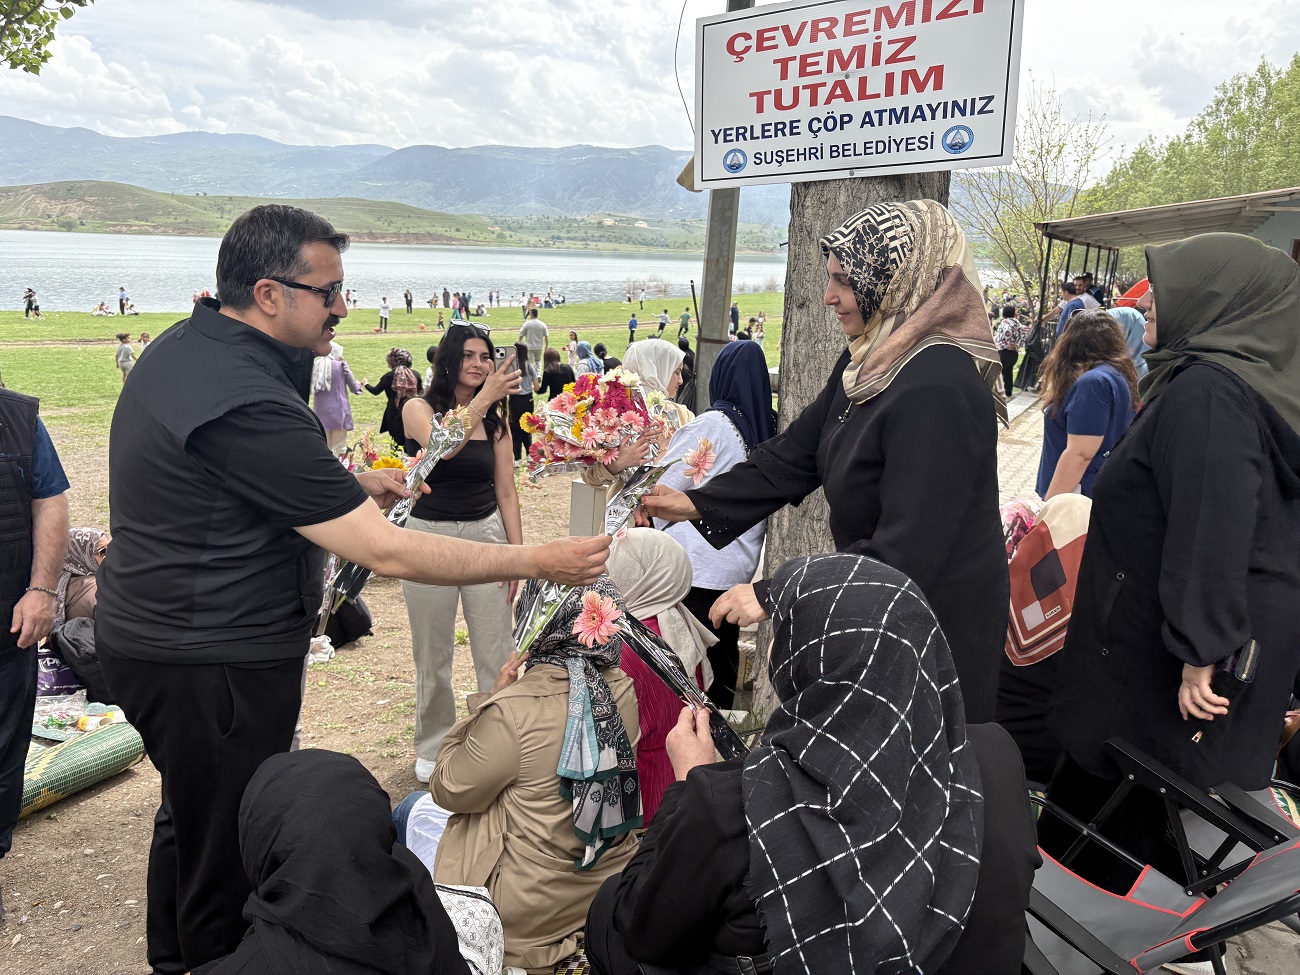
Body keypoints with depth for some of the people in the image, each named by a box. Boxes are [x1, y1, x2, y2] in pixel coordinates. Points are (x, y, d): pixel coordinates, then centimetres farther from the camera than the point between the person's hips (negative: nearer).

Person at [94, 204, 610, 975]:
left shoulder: (186, 344, 2)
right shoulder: (247, 404, -30)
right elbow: (388, 553, -31)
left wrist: (347, 484, 7)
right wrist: (540, 561, -25)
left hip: (149, 632, 11)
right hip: (213, 662, -11)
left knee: (190, 818, 29)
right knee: (228, 851, 8)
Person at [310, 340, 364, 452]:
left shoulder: (316, 366, 4)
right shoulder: (341, 366, -6)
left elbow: (312, 389, 12)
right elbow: (354, 388, 0)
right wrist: (360, 386, 20)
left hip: (321, 412, 4)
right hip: (339, 411, -4)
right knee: (340, 447, 1)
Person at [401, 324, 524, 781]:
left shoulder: (496, 420, 5)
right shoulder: (418, 409, -3)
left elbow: (505, 492, 6)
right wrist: (484, 397, -29)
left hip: (486, 533, 2)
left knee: (496, 650, 2)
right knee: (432, 654, 11)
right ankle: (433, 747, 29)